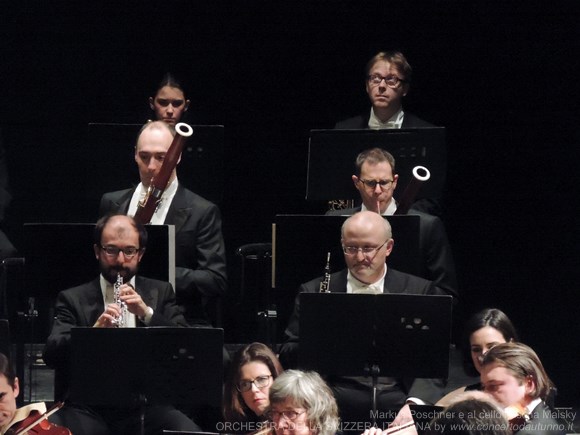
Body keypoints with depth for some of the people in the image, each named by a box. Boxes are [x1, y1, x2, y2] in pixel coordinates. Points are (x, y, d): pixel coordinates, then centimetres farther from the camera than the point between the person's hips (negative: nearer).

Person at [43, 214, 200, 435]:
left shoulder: (160, 293, 15)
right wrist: (94, 330, -24)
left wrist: (147, 313, -13)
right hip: (89, 407, -1)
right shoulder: (72, 299, 9)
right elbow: (51, 354, -6)